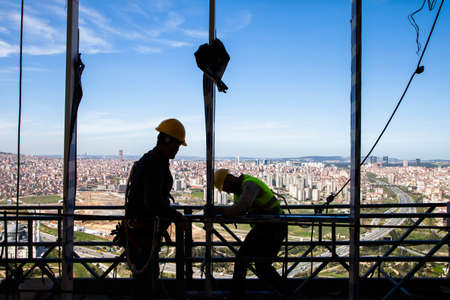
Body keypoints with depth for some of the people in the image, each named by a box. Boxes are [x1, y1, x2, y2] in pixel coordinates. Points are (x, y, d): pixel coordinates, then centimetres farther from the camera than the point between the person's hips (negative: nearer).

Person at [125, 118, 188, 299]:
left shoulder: (147, 160, 14)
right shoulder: (156, 164, -19)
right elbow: (153, 202, -28)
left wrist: (161, 227, 24)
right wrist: (178, 217, -16)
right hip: (146, 231, -10)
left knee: (151, 274, 21)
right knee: (145, 279, 1)